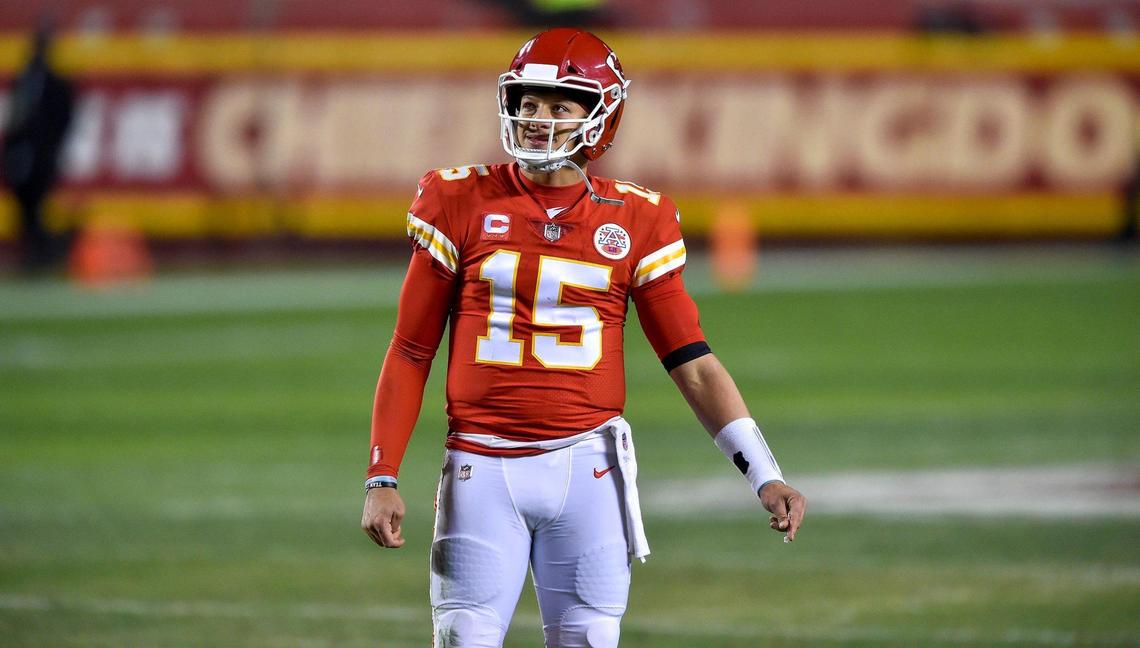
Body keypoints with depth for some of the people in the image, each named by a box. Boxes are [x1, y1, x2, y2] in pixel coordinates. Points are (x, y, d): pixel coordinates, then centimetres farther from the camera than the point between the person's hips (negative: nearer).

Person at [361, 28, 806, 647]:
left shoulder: (633, 220, 5)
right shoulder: (463, 204, 3)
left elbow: (693, 363, 7)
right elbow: (411, 352, 7)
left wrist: (765, 476, -1)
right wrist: (381, 478, 0)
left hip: (586, 471, 0)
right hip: (482, 471, 0)